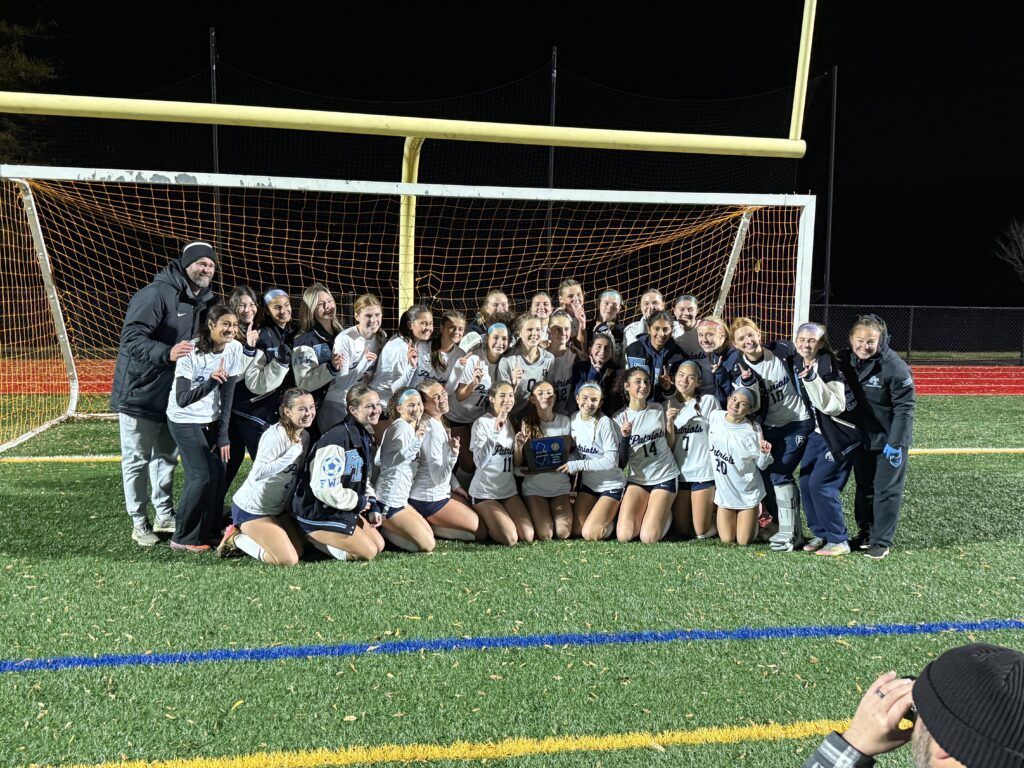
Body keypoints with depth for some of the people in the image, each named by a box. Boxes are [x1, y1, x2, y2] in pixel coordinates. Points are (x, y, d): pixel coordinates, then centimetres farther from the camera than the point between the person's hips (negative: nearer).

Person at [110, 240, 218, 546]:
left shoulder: (205, 301, 7)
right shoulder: (157, 293, -20)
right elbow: (131, 337, -28)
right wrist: (167, 353, -42)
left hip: (172, 395, 8)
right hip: (139, 393, -8)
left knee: (166, 456, 18)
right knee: (137, 460, 4)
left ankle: (164, 515, 30)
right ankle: (139, 523, 15)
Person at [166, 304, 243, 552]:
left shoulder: (234, 349, -9)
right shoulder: (191, 353, -22)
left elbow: (227, 395, -6)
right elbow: (183, 400, -26)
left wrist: (224, 436, -8)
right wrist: (211, 381, -42)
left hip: (212, 420, 5)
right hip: (185, 421, -5)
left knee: (219, 476, 1)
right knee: (201, 476, -11)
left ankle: (210, 531, 21)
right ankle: (183, 538, 3)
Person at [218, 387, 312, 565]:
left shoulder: (304, 436, 1)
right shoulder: (275, 435, -24)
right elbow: (257, 473, -34)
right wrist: (292, 453, -32)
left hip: (278, 508, 8)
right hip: (251, 509, -8)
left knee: (299, 552, 8)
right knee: (288, 560, -13)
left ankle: (247, 534, 20)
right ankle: (236, 538, 5)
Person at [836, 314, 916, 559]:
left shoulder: (895, 367, -22)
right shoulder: (844, 360, -5)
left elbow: (904, 408, -18)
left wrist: (895, 442, -19)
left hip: (889, 439, -6)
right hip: (861, 437, 6)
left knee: (887, 490, 1)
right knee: (864, 487, 16)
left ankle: (882, 541, 10)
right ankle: (865, 532, 30)